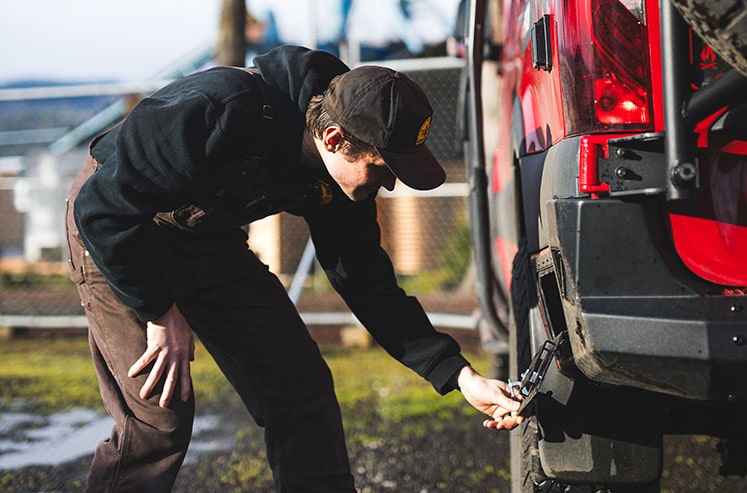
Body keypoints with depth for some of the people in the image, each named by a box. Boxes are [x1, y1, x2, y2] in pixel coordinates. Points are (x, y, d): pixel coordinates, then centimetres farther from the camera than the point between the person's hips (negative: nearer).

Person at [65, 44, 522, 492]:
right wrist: (159, 313, -24)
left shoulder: (346, 170, -14)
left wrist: (460, 375, -13)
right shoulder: (220, 114, -37)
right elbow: (102, 206, -30)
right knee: (161, 414, -16)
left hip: (211, 239, 6)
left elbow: (368, 283, -5)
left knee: (300, 386, -1)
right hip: (115, 237, -6)